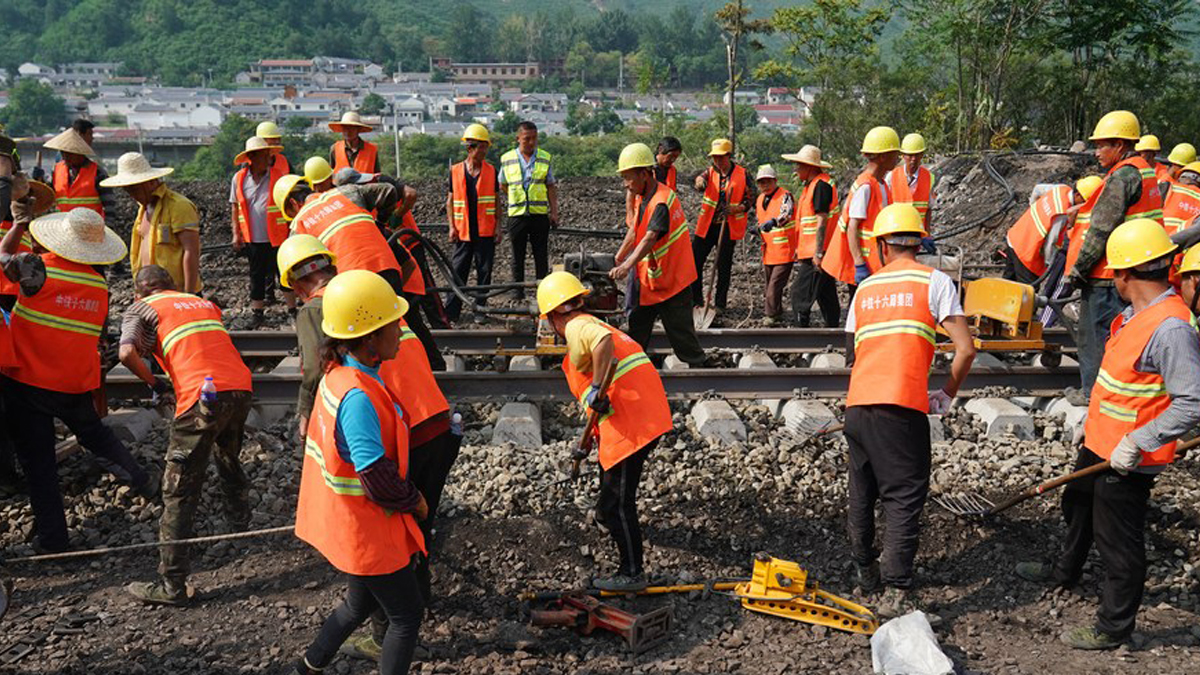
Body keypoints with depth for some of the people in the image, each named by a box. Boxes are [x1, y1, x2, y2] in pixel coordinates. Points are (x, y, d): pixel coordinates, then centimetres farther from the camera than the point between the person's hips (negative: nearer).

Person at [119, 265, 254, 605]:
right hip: (241, 386, 6)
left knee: (179, 491, 2)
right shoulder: (203, 302, 30)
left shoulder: (140, 310, 12)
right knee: (229, 459, 34)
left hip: (203, 396, -6)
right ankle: (241, 526, 51)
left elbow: (128, 353, -6)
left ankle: (172, 585, 2)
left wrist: (154, 383, 9)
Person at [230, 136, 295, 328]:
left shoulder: (279, 176, -7)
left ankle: (293, 309, 20)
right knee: (256, 276, 12)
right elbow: (235, 206, 9)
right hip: (252, 239, 2)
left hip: (277, 237, -2)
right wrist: (236, 233, 5)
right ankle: (257, 312, 22)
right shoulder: (239, 179, -1)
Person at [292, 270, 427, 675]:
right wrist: (416, 501, -10)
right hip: (369, 531, -9)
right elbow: (380, 482, -30)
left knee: (361, 604, 28)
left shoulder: (340, 373, -2)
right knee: (407, 615, 9)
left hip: (347, 522, 9)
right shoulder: (358, 397, -32)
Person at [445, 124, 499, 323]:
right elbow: (450, 200, 7)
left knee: (484, 271, 3)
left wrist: (497, 226, 2)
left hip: (485, 232, 1)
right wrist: (452, 227, 0)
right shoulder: (455, 171, 3)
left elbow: (495, 200, 9)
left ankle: (480, 308, 13)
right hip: (463, 231, 0)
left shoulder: (491, 171, 5)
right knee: (458, 271, 1)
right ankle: (451, 311, 4)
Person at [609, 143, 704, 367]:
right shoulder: (642, 197, 5)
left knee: (680, 333, 0)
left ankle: (698, 366, 14)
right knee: (637, 328, 16)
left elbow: (649, 239, -37)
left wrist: (627, 266, -48)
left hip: (670, 280, -9)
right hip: (647, 280, 9)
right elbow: (634, 231, 15)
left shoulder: (661, 203, -25)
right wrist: (617, 260, 12)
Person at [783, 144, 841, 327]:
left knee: (800, 293, -11)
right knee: (826, 294, 14)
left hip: (817, 252, -10)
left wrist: (818, 253, -23)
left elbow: (821, 221, -20)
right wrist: (800, 247, 23)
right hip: (814, 251, 10)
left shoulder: (821, 184, -15)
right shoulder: (812, 184, 16)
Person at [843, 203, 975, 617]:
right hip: (902, 407, -4)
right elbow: (965, 349, -3)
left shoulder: (865, 288, 17)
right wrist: (947, 395, 9)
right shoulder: (933, 281, 4)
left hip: (857, 403, 5)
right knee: (904, 500, 0)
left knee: (862, 493, 19)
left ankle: (866, 571, 33)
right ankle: (895, 593, -5)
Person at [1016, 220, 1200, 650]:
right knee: (1078, 506, 30)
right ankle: (1066, 573, 54)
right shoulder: (1138, 313, 2)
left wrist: (1137, 443, -29)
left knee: (1118, 541, 5)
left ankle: (1114, 627, 23)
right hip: (1100, 443, 10)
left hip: (1127, 459, -10)